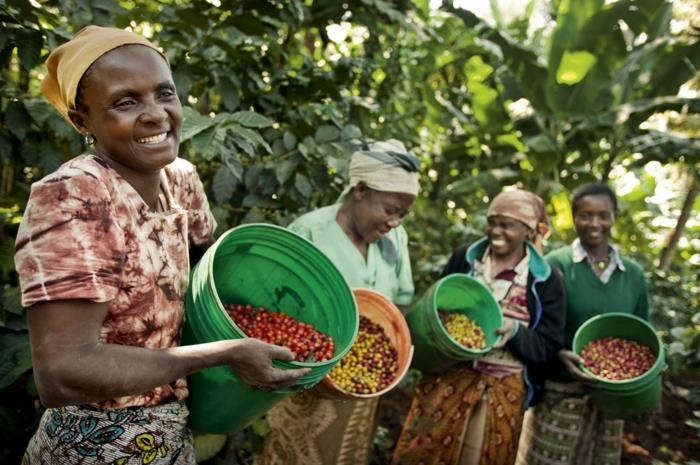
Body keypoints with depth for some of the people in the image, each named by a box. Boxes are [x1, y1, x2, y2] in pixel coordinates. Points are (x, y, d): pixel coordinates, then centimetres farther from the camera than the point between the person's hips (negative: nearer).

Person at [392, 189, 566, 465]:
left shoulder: (546, 280, -4)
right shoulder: (464, 257, 2)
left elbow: (549, 346, -4)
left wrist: (515, 331, -22)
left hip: (503, 391, -1)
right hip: (448, 376, 2)